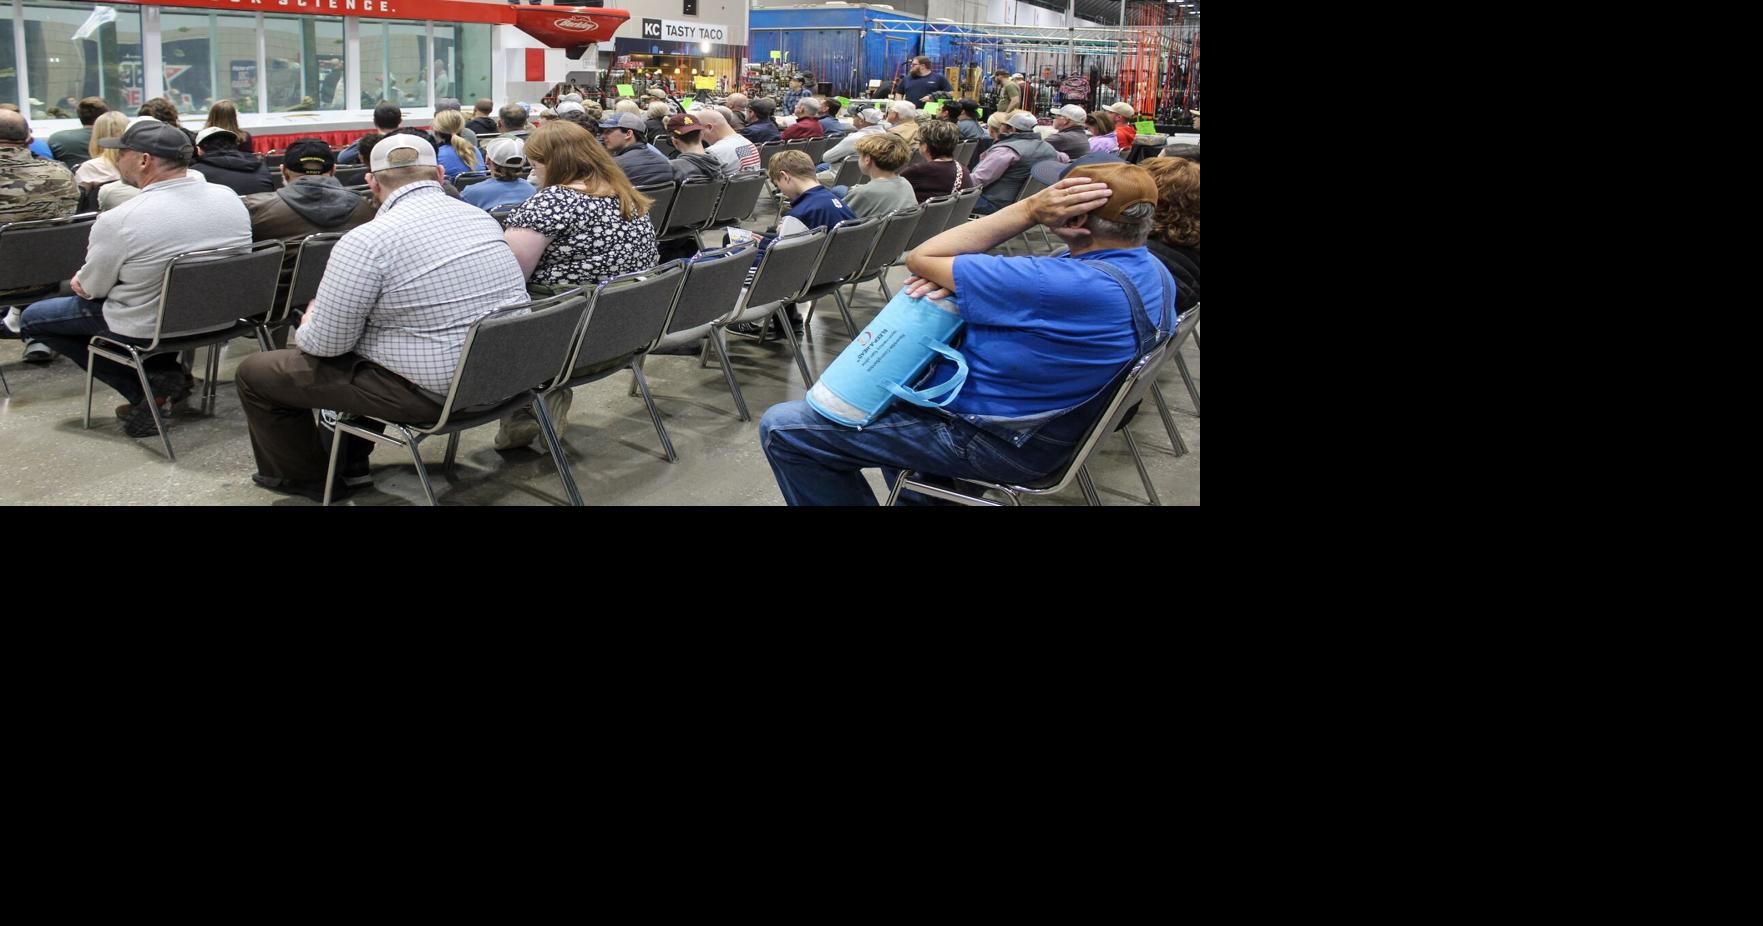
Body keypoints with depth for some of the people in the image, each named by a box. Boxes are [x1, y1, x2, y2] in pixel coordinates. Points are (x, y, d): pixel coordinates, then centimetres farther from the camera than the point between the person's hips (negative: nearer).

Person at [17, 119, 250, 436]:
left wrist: (82, 281, 15)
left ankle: (149, 387, 3)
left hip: (147, 331, -6)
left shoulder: (119, 221, -25)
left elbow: (91, 288, -10)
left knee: (32, 319, 15)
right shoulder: (229, 198, -10)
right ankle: (168, 375, 14)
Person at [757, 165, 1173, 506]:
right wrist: (957, 278, -13)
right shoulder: (1150, 270, -3)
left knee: (781, 428, -7)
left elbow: (920, 258, -24)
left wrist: (1029, 209, -22)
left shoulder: (1076, 286, -33)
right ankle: (914, 487, 37)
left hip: (991, 442, -10)